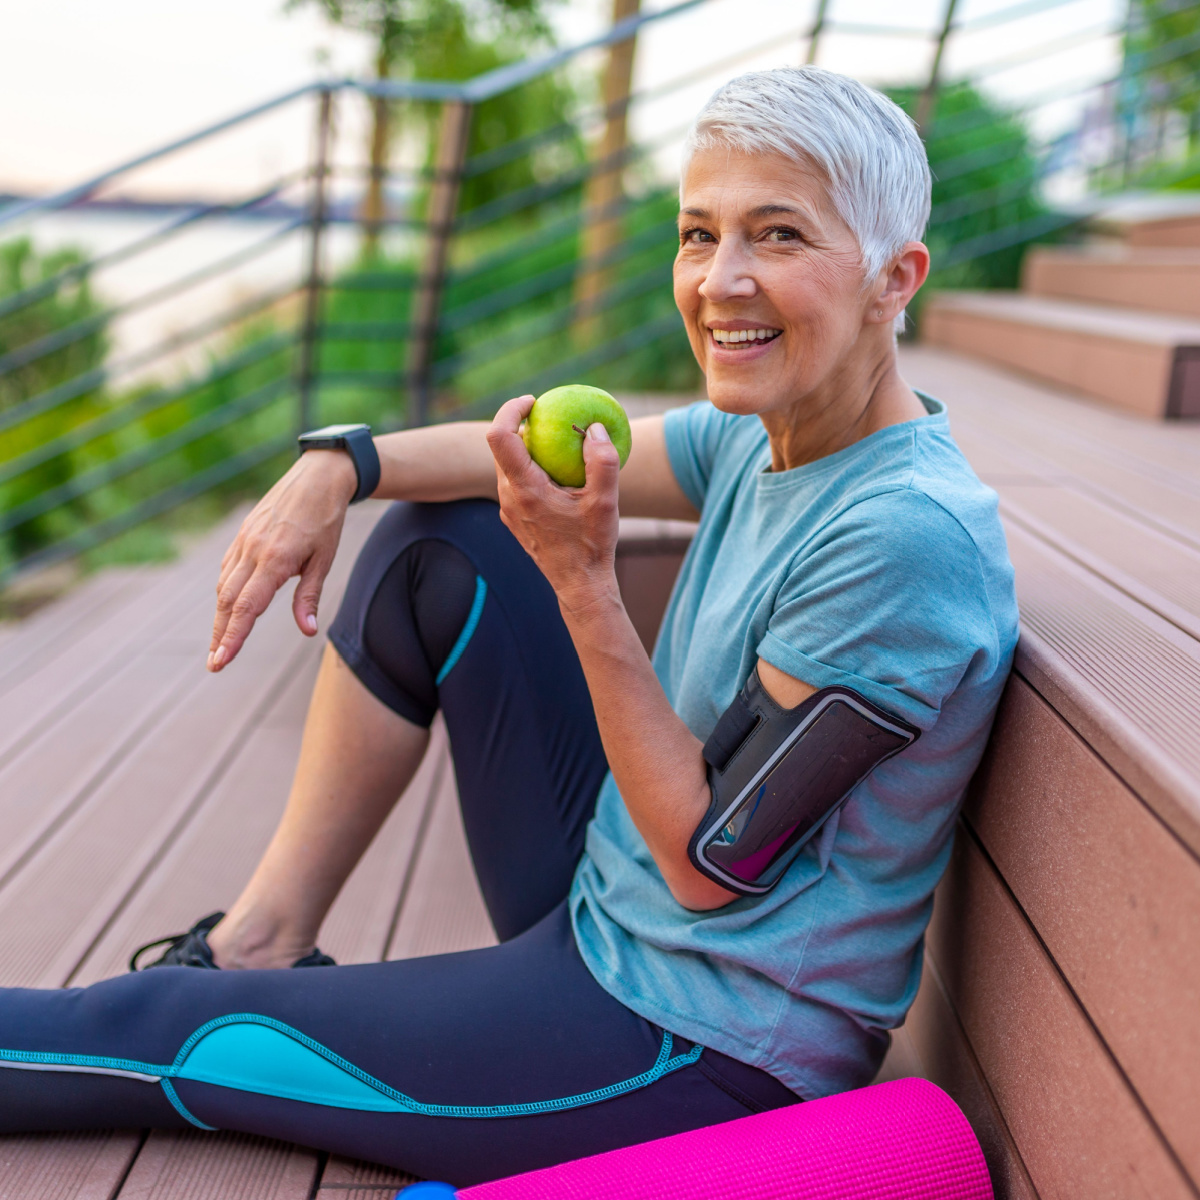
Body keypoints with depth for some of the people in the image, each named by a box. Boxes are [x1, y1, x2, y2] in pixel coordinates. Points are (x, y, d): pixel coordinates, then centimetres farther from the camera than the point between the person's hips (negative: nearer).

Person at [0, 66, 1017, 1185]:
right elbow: (544, 450, 9)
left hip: (704, 1054, -8)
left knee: (161, 1037, -2)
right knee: (433, 541, 6)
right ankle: (263, 941, 13)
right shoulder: (763, 439, -2)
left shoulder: (908, 532, -27)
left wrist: (581, 576, -29)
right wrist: (339, 462, -8)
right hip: (602, 918, 8)